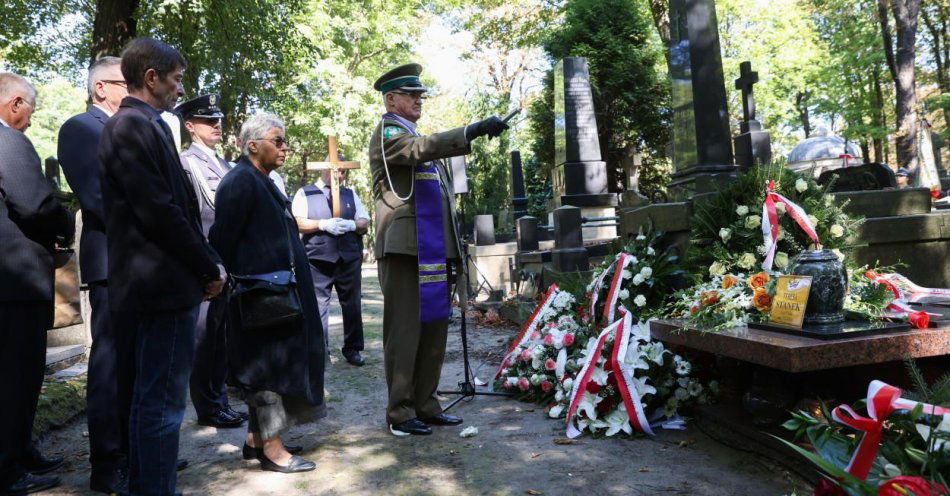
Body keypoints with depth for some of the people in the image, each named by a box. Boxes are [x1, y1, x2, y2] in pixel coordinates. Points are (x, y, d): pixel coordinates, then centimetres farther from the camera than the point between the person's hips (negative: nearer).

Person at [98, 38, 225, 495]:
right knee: (162, 401, -3)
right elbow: (160, 212, -19)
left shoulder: (146, 126, 16)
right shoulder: (131, 127, -13)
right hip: (164, 284, -10)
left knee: (150, 397, 18)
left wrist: (206, 263, 9)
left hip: (158, 283, 10)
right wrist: (210, 268, -10)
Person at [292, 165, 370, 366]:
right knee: (318, 306, -4)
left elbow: (365, 223, 12)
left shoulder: (350, 195, 19)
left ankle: (352, 349, 14)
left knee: (352, 305, 4)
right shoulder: (304, 194, 10)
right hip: (318, 259, -3)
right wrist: (322, 224, -16)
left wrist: (352, 225, -9)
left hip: (349, 259, 3)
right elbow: (297, 223, -2)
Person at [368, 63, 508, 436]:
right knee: (404, 331, -4)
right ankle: (399, 413, 5)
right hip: (404, 249, -9)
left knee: (434, 329, 10)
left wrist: (452, 248, 20)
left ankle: (425, 405, 20)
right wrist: (472, 132, -33)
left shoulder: (415, 136, 27)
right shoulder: (387, 132, -1)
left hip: (431, 250, 9)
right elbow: (421, 149, -25)